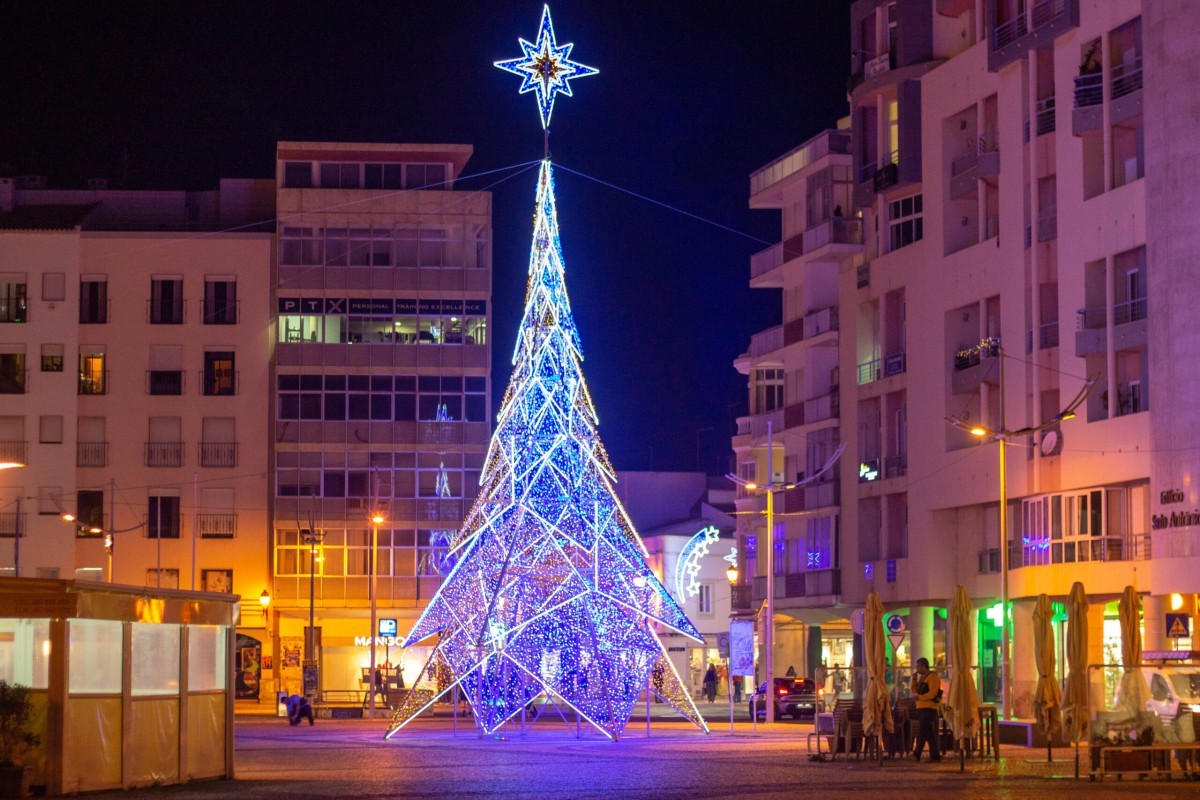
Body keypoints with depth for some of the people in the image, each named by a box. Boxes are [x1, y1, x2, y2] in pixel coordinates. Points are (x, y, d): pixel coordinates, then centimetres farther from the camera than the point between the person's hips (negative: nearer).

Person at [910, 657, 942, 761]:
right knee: (930, 733, 9)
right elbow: (915, 690, 22)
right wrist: (914, 680, 8)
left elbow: (933, 693, -18)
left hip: (928, 708, -9)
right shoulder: (922, 677, 20)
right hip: (921, 708, 9)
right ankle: (935, 755, 10)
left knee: (922, 732, -13)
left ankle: (917, 754, -17)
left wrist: (919, 697, -21)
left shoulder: (932, 677, -9)